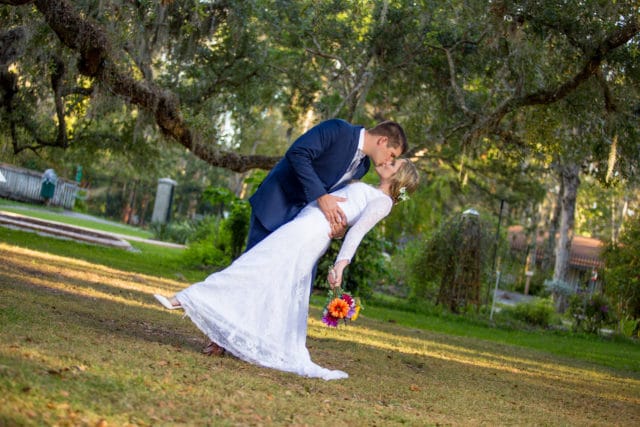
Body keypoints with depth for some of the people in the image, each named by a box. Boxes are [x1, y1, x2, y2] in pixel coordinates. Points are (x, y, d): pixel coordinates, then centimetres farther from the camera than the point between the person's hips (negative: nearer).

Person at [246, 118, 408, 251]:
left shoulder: (362, 166, 5)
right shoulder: (338, 129, -19)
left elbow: (334, 194, 6)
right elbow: (297, 154, -29)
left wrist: (339, 224, -16)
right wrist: (321, 196, -35)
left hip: (305, 214, 8)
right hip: (277, 203, -7)